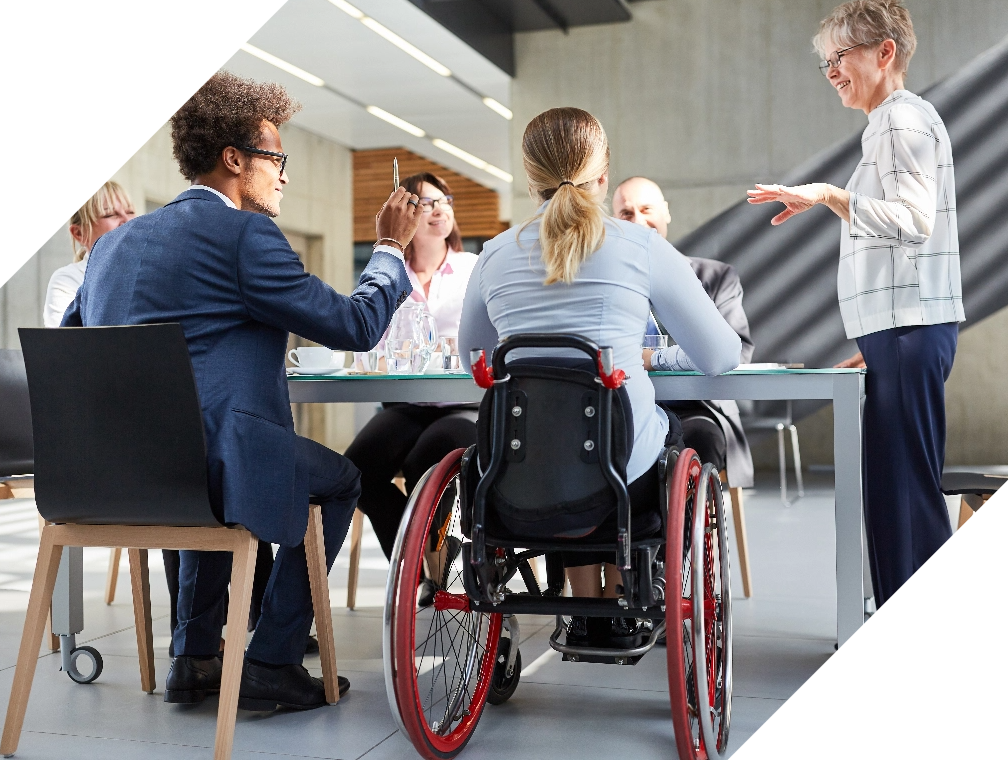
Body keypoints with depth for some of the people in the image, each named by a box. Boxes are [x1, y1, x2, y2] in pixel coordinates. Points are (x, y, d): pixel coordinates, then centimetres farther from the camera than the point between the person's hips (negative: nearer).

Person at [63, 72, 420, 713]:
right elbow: (353, 325, -7)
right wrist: (392, 248, 10)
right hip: (205, 461, -8)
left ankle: (195, 658, 33)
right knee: (341, 478, 19)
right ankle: (271, 664, 17)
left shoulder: (116, 240, 15)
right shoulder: (244, 233, -8)